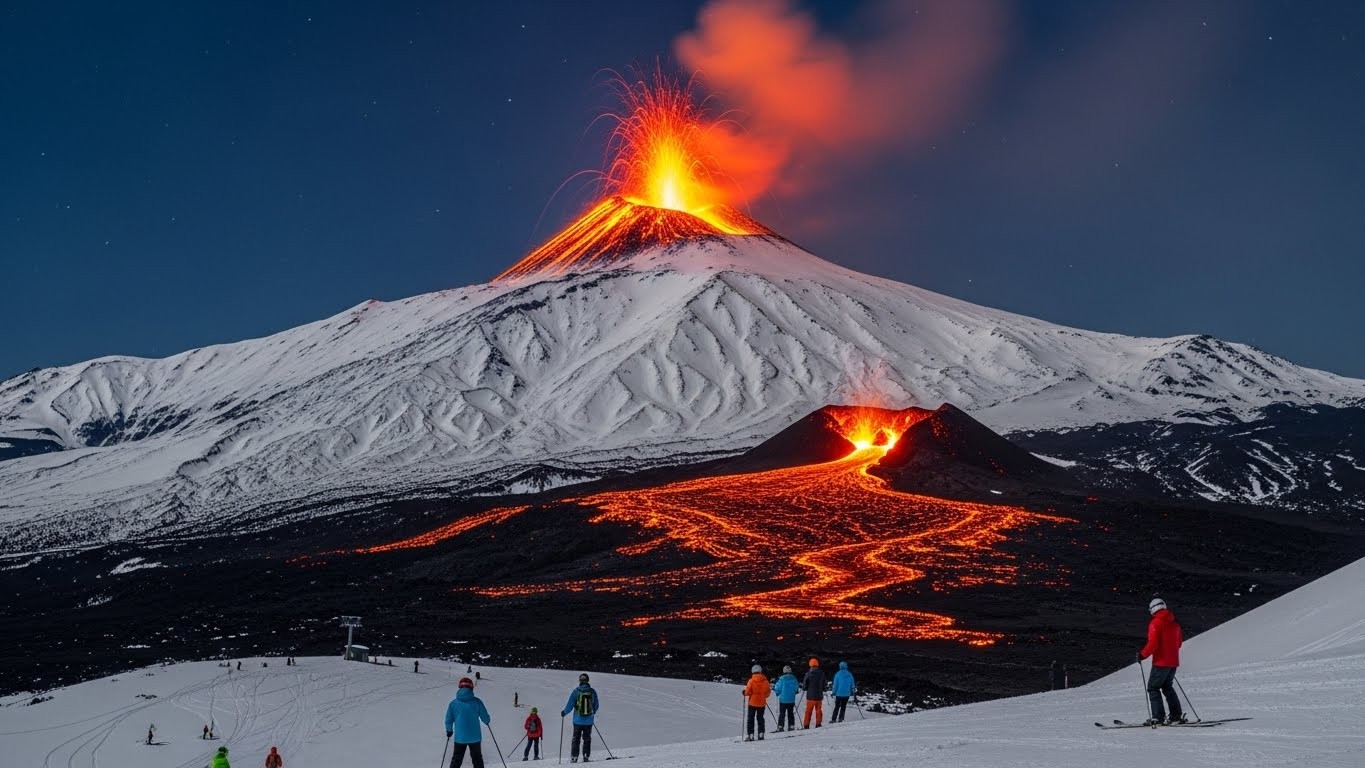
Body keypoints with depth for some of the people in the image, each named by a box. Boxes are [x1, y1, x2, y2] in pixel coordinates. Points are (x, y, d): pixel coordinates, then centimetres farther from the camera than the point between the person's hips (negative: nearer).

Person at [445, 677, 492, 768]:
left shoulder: (454, 703, -4)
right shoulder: (476, 701, -8)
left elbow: (448, 720, 2)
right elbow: (485, 718, -2)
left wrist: (449, 731, 22)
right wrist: (487, 721, 22)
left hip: (459, 737, 1)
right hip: (475, 737, 0)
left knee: (456, 760, 13)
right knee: (477, 760, 15)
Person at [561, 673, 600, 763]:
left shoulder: (576, 691, -8)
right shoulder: (592, 691, -1)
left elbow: (570, 705, -7)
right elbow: (596, 705, 8)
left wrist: (564, 712, 10)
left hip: (578, 720, -1)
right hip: (589, 721, 1)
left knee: (576, 738, 7)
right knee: (587, 738, 11)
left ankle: (574, 757, 3)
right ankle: (586, 756, 5)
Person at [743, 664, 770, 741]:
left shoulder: (751, 680, -11)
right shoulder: (765, 680, -1)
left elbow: (748, 692, -12)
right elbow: (768, 692, 5)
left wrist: (744, 692, 9)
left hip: (753, 702, -3)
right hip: (762, 703, 3)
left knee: (751, 719, 4)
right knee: (760, 718, 13)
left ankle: (751, 735, -3)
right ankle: (761, 734, 6)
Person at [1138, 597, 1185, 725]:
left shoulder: (1155, 623, -13)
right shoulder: (1174, 623, 11)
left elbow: (1153, 644, -20)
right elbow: (1179, 642, 18)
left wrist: (1142, 655, -8)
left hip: (1161, 662, -8)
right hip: (1173, 662, 8)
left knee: (1153, 688, 0)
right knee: (1167, 687, 20)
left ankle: (1158, 717, -8)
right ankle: (1176, 715, 17)